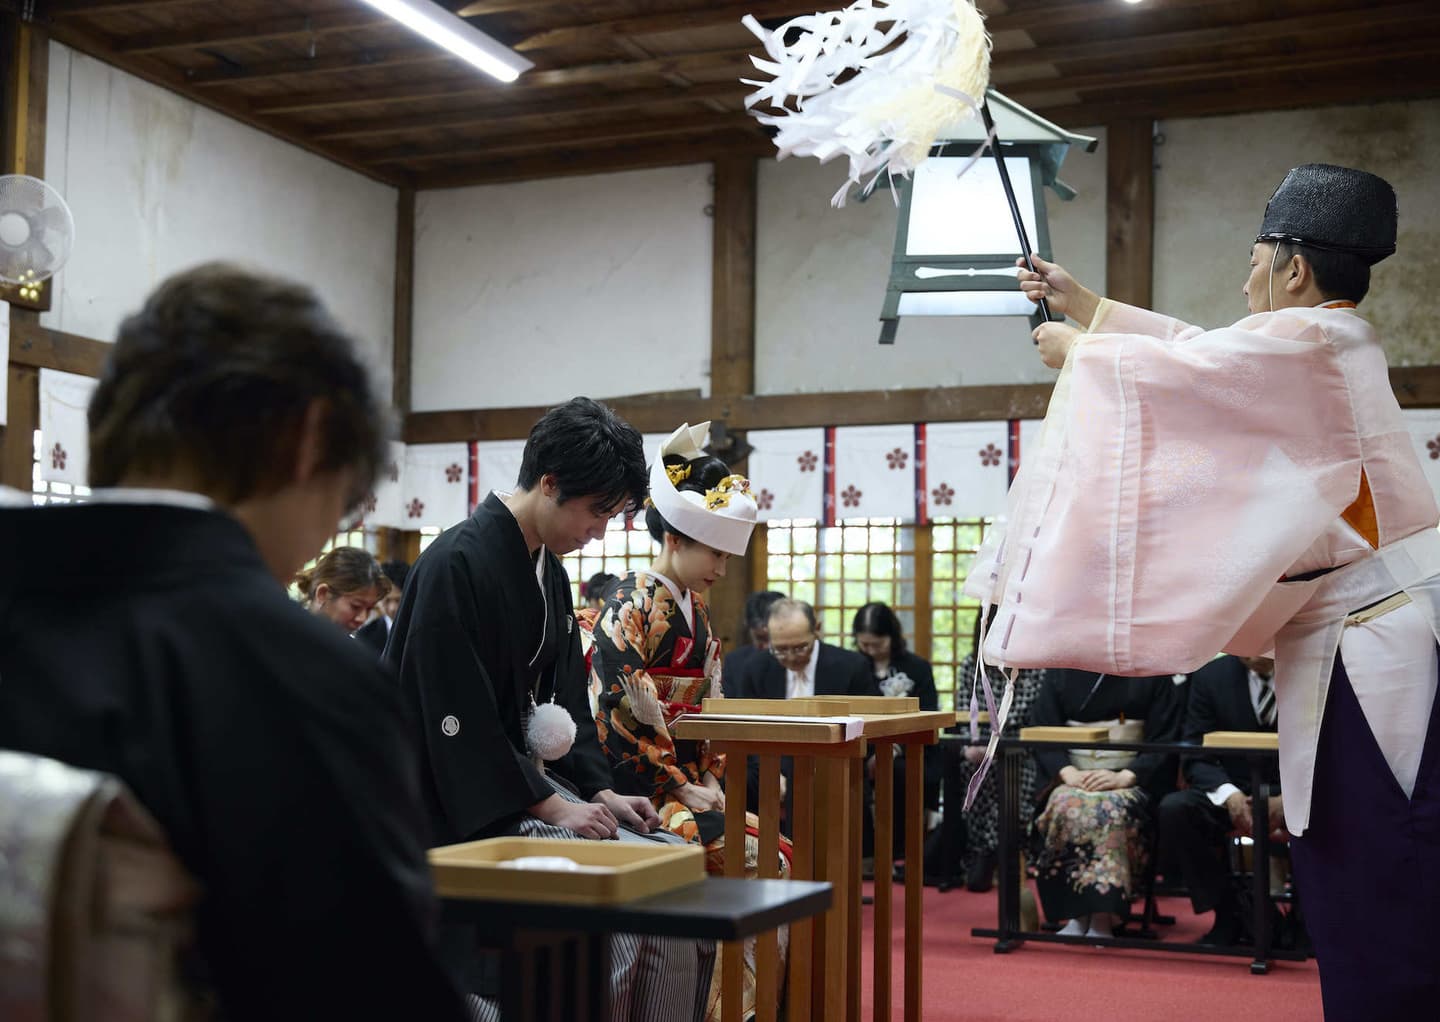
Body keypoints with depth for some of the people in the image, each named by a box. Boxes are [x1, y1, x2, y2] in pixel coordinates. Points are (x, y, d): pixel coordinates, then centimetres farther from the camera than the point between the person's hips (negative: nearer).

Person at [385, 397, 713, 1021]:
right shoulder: (458, 564, -17)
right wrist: (549, 806, -20)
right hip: (470, 812, -8)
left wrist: (600, 791, 2)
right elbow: (456, 719, -20)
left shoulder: (550, 571, 11)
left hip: (535, 778, 9)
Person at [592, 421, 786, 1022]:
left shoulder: (695, 608, 13)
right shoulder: (631, 609, -13)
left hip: (688, 781, 8)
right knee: (746, 861, -19)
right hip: (642, 789, -8)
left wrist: (712, 784, 4)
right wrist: (692, 798, -15)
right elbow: (626, 724, -17)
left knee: (776, 858, -6)